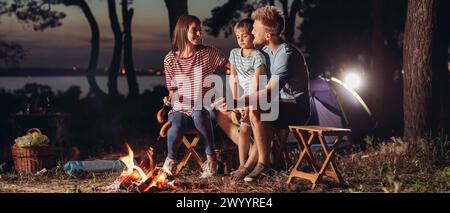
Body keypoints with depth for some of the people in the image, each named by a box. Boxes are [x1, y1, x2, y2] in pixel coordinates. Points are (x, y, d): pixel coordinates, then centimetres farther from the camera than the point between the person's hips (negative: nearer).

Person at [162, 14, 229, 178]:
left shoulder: (208, 53, 0)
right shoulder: (170, 59, 3)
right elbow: (172, 89, 10)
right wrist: (170, 99, -11)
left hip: (204, 109, -1)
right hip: (181, 110, 1)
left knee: (198, 113, -38)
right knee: (175, 130, -33)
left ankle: (211, 159, -23)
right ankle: (170, 160, 0)